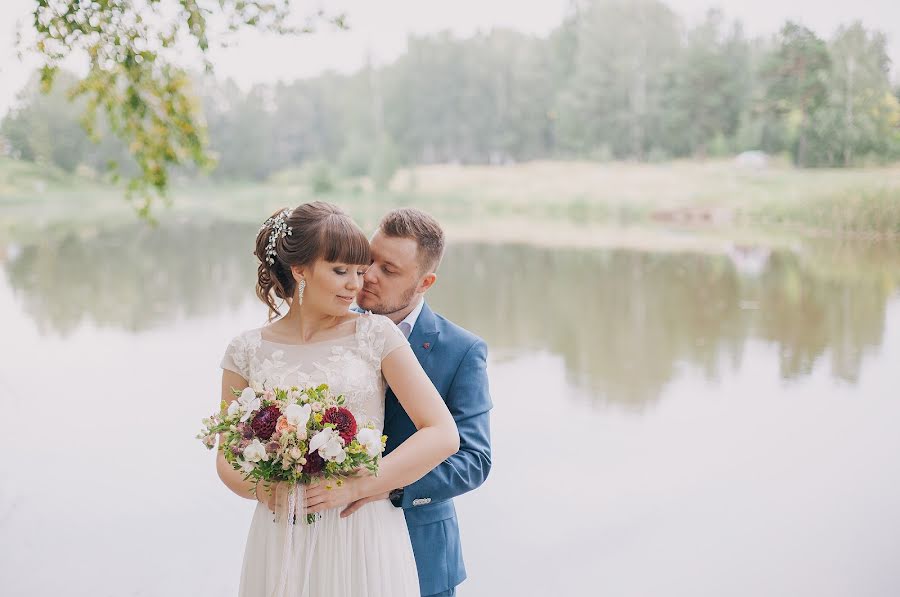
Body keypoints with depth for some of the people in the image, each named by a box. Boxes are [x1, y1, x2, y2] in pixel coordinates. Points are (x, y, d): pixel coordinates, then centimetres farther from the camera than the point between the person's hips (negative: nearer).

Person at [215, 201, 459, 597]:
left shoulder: (376, 334, -4)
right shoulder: (247, 351, 1)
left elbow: (443, 434, -8)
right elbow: (228, 459, 9)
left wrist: (355, 487, -16)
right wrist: (259, 487, -13)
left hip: (366, 537, -1)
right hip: (283, 543, 1)